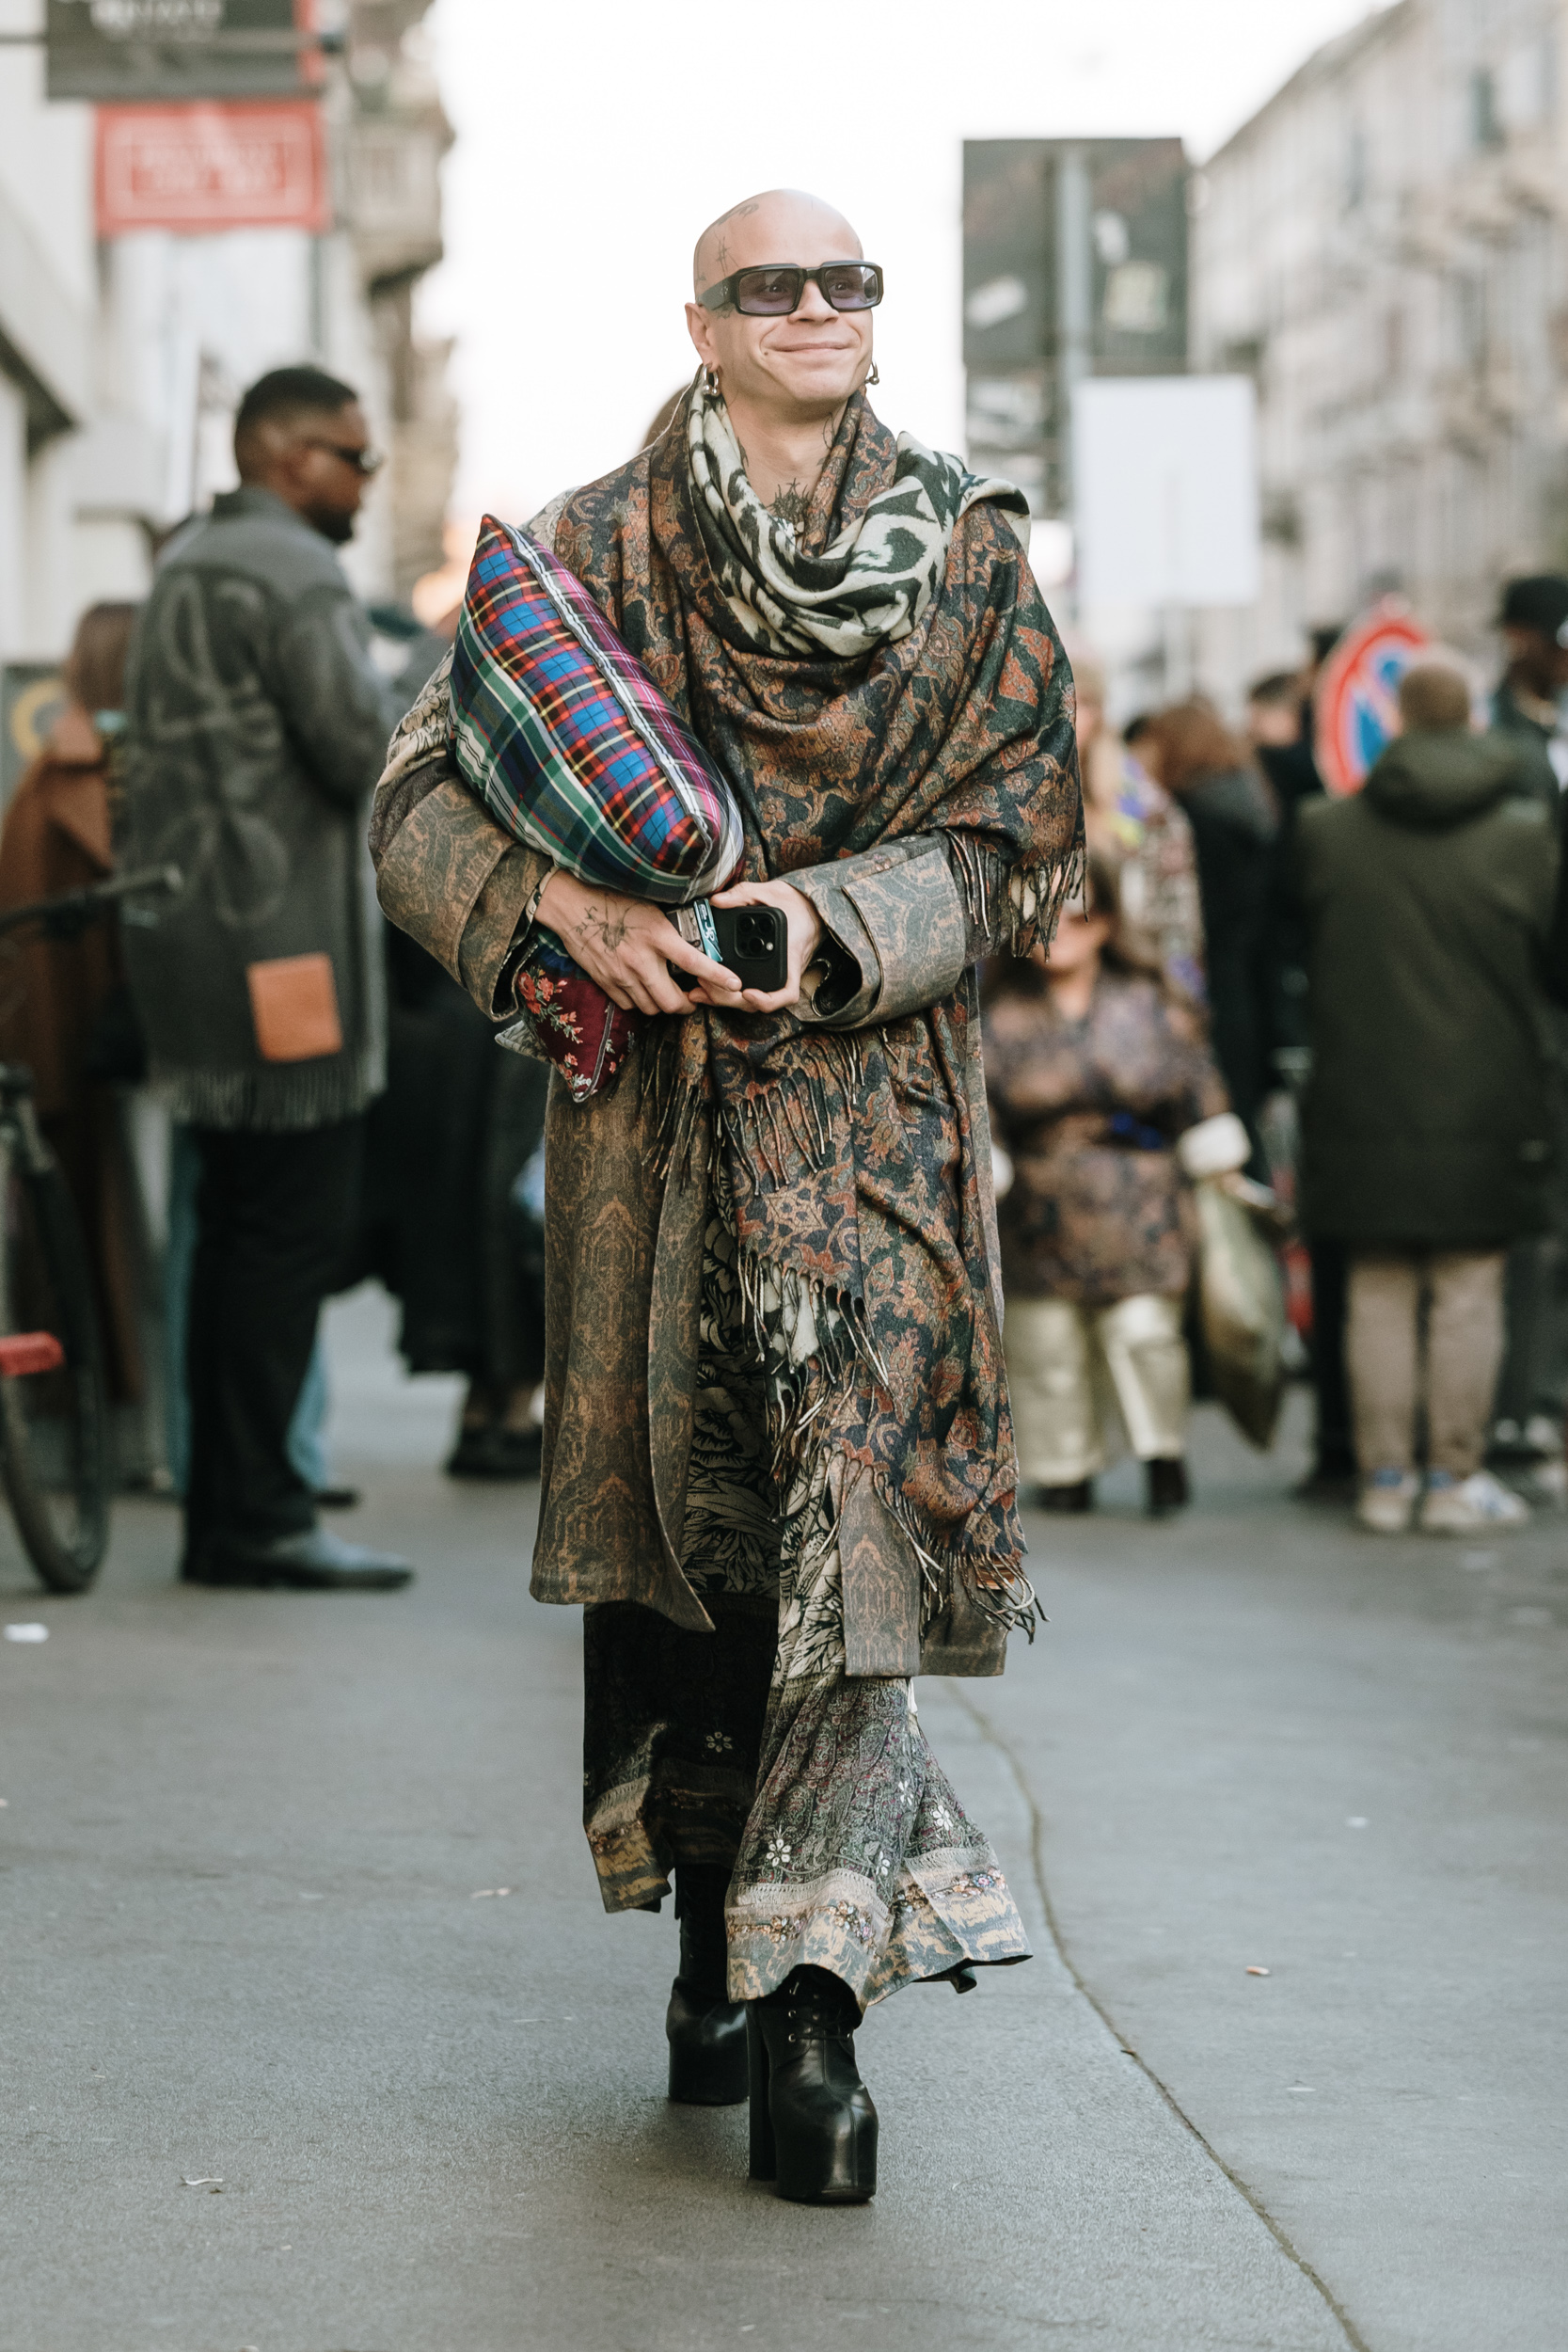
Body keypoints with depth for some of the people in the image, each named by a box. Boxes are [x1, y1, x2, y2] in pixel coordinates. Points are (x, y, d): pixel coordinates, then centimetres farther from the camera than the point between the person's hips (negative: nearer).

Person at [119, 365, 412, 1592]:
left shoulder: (187, 565, 21)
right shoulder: (291, 572, -12)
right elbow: (366, 745, -19)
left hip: (194, 931, 10)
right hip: (283, 938, -10)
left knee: (242, 1225, 12)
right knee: (291, 1226, -8)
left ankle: (228, 1513, 15)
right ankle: (258, 1516, -8)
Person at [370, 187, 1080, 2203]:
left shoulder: (971, 559, 7)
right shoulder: (590, 551, 6)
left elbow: (1016, 841, 1)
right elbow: (423, 795, 1)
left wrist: (823, 921, -15)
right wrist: (566, 897, -19)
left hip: (876, 1106, -1)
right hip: (648, 1095, 1)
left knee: (857, 1504, -13)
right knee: (672, 1505, 6)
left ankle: (808, 1986, -13)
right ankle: (718, 1938, 22)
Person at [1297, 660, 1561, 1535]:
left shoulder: (1326, 830, -2)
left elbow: (1295, 960, 7)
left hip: (1362, 1108, 2)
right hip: (1484, 1103, -2)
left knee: (1380, 1292, 9)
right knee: (1469, 1292, 4)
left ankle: (1384, 1477, 11)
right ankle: (1457, 1478, 6)